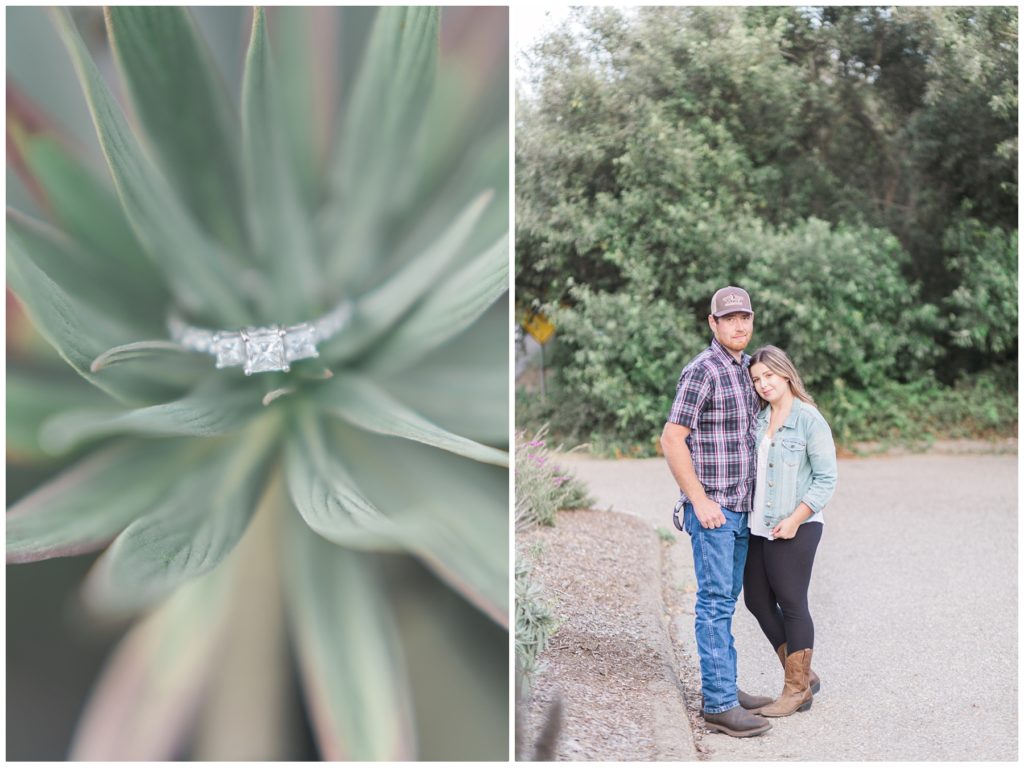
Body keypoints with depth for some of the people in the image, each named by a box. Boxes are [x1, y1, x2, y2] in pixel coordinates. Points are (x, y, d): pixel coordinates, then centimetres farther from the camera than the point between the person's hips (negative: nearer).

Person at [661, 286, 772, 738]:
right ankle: (719, 705, -4)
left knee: (726, 599, 13)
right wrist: (700, 500, -18)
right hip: (711, 508, -8)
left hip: (740, 508, 8)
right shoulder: (702, 371, -13)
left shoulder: (746, 369, 12)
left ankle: (721, 688, 21)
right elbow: (672, 438, -17)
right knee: (715, 602, -7)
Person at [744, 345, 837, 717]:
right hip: (757, 526, 7)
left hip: (794, 529, -7)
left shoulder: (809, 420, -10)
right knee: (757, 601, 12)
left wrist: (795, 520, -16)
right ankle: (804, 676, 27)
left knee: (791, 604, 1)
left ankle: (797, 690, 15)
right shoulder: (758, 419, 9)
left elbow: (826, 479, -11)